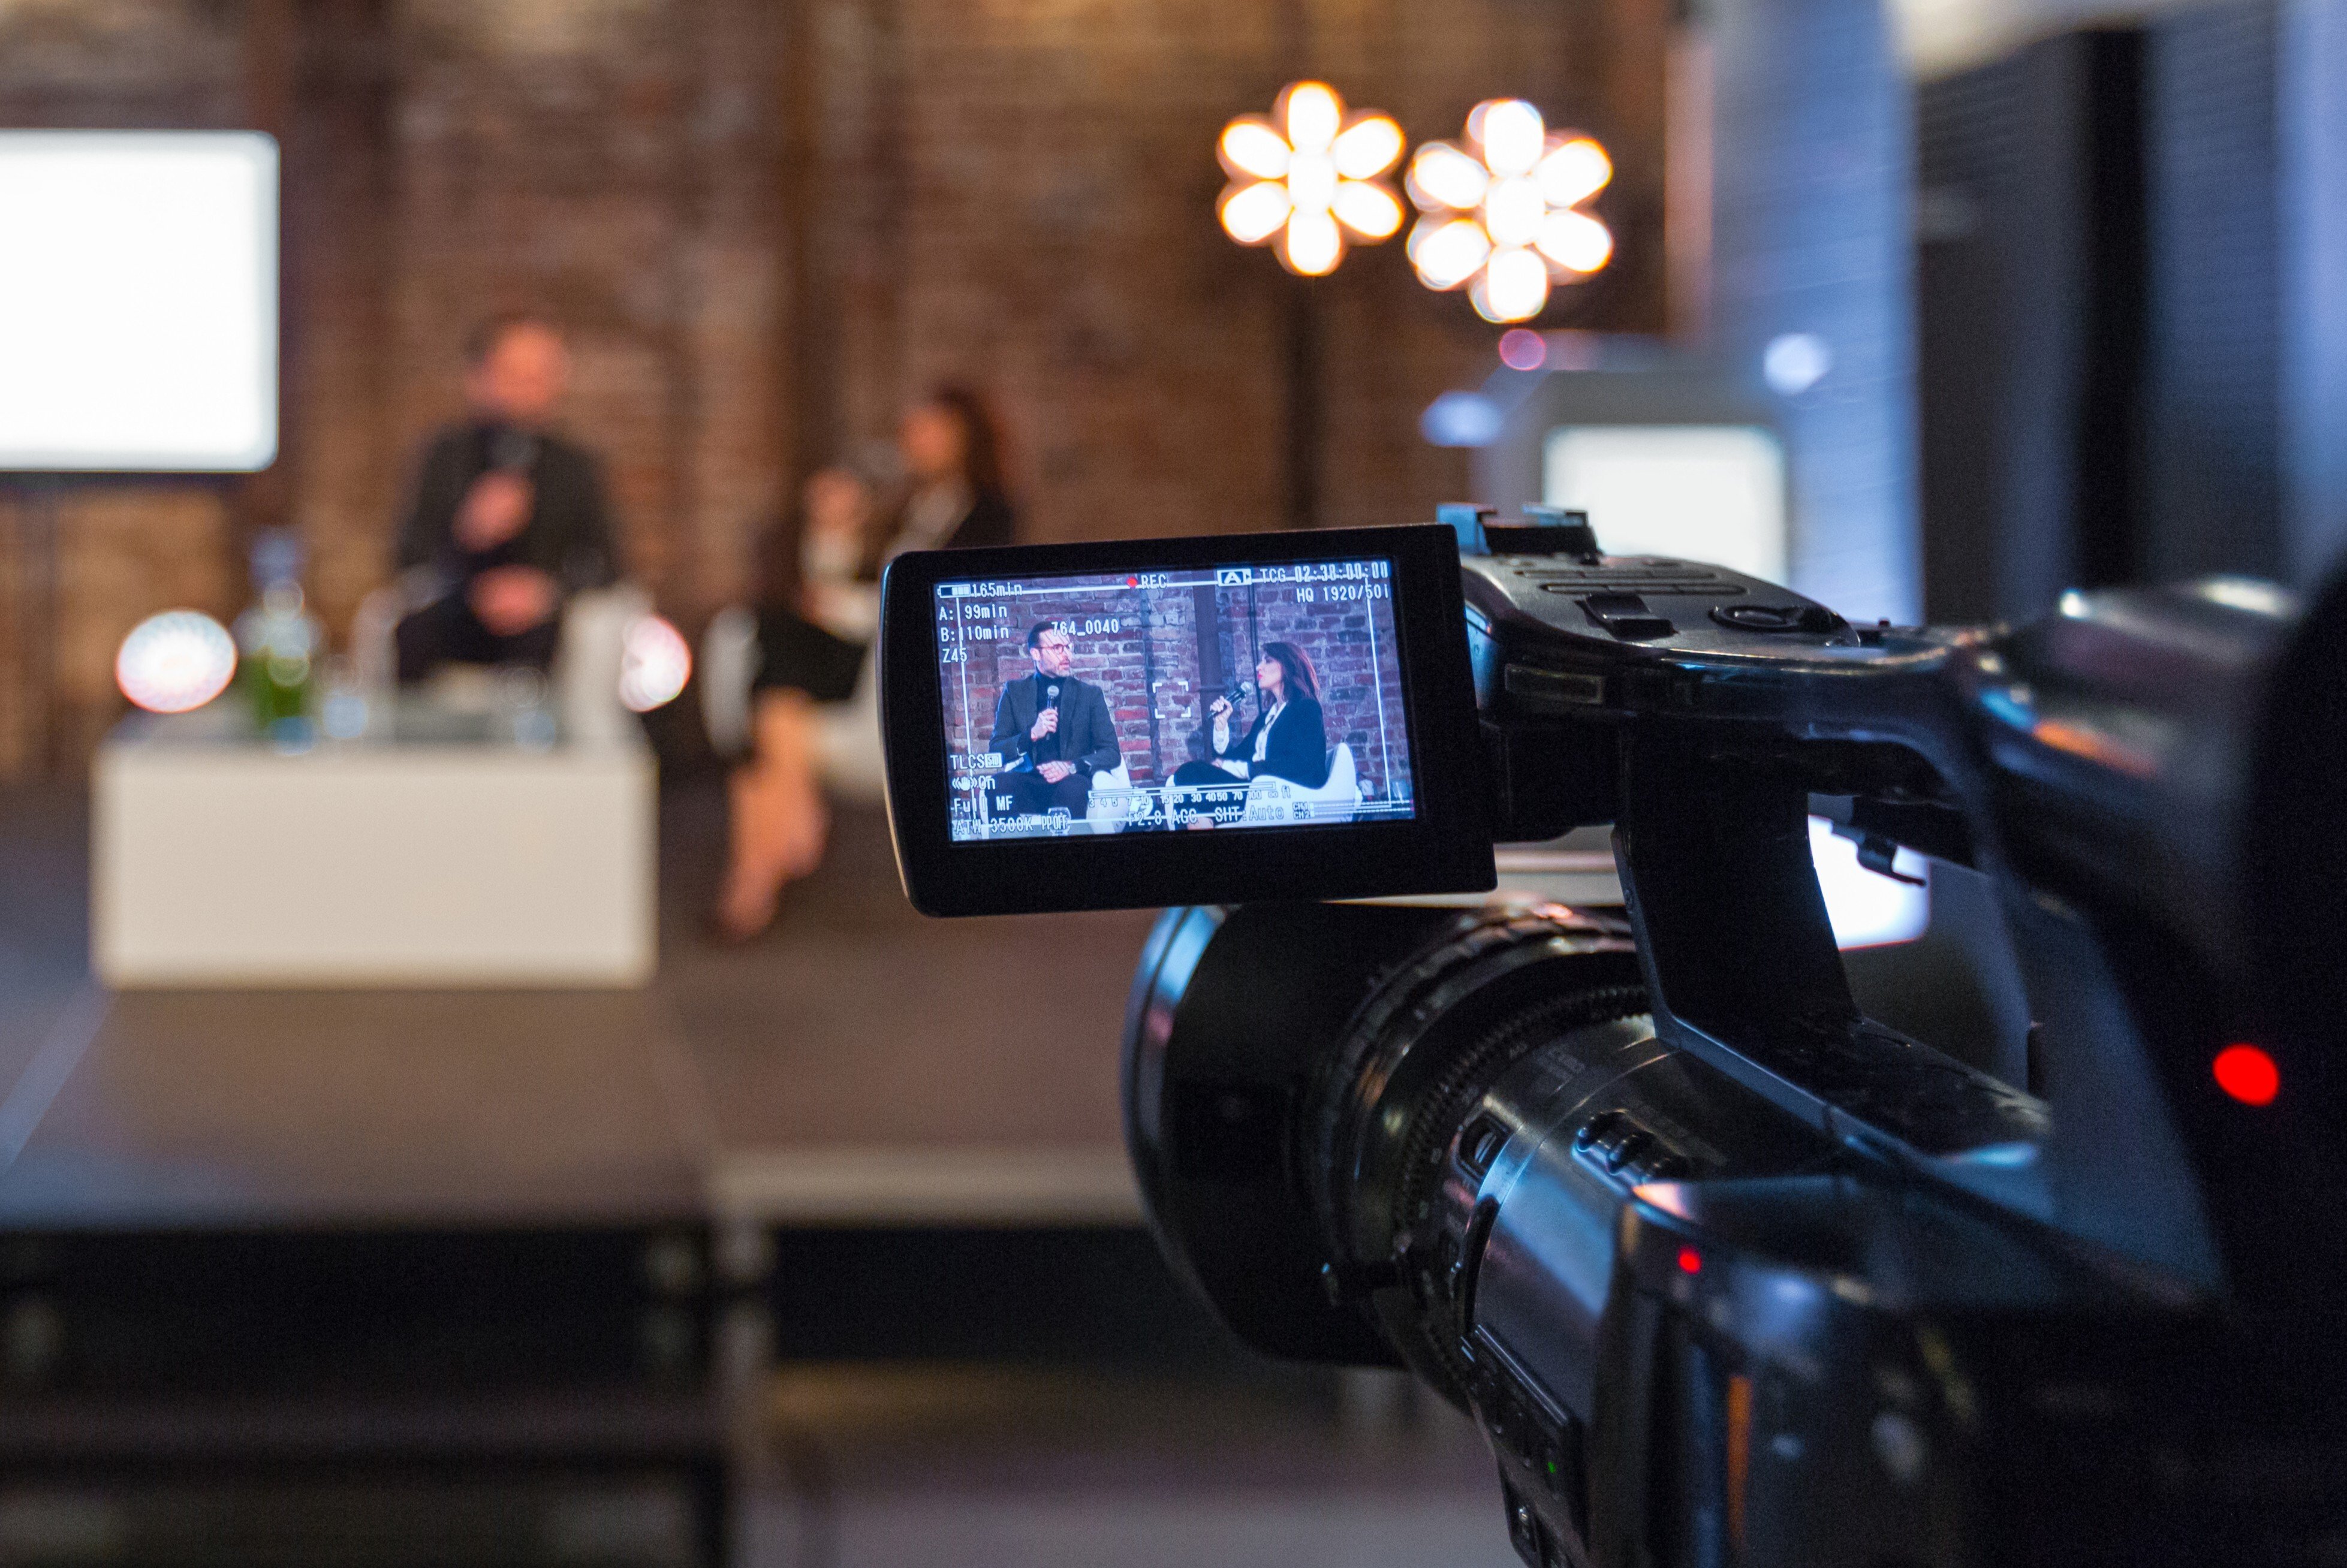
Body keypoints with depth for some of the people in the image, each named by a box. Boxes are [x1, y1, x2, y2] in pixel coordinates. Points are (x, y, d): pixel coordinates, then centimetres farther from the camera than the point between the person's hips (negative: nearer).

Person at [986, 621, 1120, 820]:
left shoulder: (1090, 694, 12)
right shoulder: (1015, 692, 12)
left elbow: (1112, 752, 4)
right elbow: (995, 751, 4)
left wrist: (1071, 767, -15)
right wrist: (1033, 734, -14)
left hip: (1070, 781, 0)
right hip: (1027, 786, 0)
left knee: (1074, 786, -36)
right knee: (999, 783, -32)